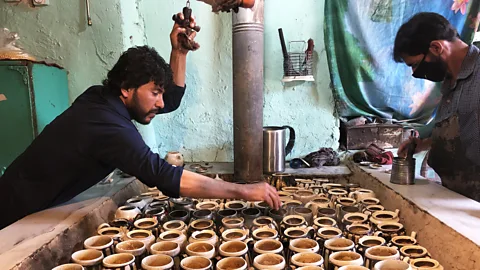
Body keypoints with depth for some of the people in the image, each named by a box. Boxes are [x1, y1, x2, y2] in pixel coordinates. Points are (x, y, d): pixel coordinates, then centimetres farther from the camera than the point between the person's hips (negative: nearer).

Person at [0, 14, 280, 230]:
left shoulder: (104, 98, -6)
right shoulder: (107, 125, -34)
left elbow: (172, 100, 1)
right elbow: (167, 178, -41)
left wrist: (179, 52, -12)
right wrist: (244, 191, -39)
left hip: (40, 205, 8)